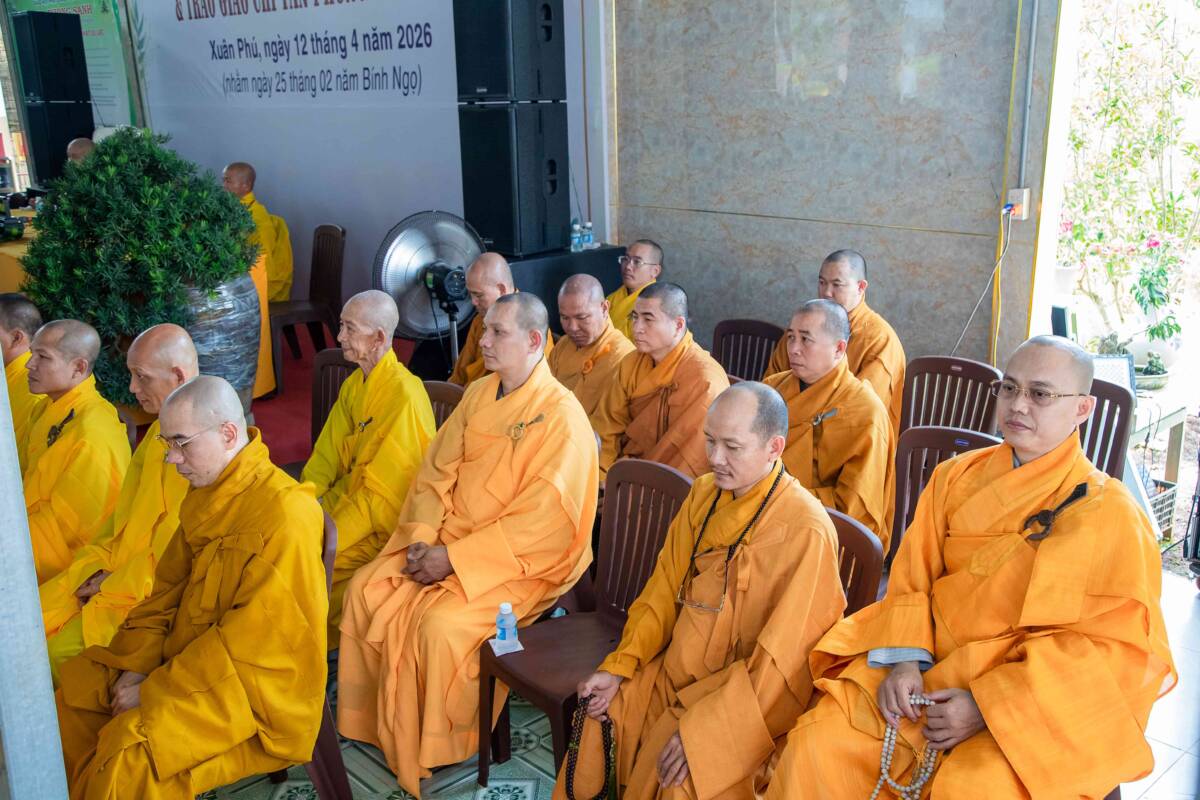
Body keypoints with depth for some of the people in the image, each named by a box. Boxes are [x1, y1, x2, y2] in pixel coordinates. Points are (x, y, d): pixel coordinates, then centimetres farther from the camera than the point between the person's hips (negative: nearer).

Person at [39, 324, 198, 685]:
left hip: (152, 592, -9)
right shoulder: (161, 430, 10)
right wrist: (99, 563, 4)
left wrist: (115, 584, -12)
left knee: (59, 651, -15)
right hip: (114, 573, 9)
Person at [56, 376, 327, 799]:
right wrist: (137, 666, -4)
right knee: (74, 700, 3)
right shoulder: (206, 495, 5)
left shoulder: (284, 513, -24)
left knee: (128, 755, -24)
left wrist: (154, 690, -17)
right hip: (189, 656, 9)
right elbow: (167, 590, 11)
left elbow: (255, 638, -23)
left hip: (253, 681, -8)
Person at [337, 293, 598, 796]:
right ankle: (378, 723, 10)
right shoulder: (478, 395, 6)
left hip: (520, 560, -7)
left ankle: (438, 749, 0)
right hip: (447, 541, 7)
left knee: (440, 625, -27)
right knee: (366, 591, -7)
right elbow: (437, 471, 8)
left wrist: (455, 557, -22)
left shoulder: (561, 415, -17)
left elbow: (540, 520, -22)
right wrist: (421, 538, -9)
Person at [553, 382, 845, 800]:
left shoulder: (806, 531, -21)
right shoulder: (703, 494, 1)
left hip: (747, 698, -6)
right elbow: (664, 590, 9)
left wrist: (703, 728, -22)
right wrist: (618, 667, -1)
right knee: (598, 724, -6)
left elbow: (784, 659, -20)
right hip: (675, 674, 6)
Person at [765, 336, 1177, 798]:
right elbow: (914, 577, 9)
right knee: (818, 742, -17)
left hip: (1035, 700, -3)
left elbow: (1116, 648, -11)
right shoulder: (958, 476, 7)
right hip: (928, 669, 4)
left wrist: (987, 705, -17)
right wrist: (905, 658, -10)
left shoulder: (1109, 514, -7)